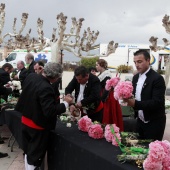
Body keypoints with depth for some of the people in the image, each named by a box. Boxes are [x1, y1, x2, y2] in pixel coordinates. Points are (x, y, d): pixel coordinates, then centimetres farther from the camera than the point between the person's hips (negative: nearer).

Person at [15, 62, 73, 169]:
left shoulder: (31, 76, -5)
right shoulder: (46, 88, -32)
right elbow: (50, 112, -31)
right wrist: (66, 103, -20)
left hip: (26, 121, 8)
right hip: (38, 126, -8)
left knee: (28, 151, 25)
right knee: (35, 156, 9)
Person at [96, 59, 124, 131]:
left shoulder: (106, 76, -15)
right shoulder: (101, 75, 11)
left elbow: (107, 89, -20)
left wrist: (101, 101, -19)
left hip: (107, 99, -9)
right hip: (102, 98, 9)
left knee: (107, 118, -2)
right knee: (104, 118, 12)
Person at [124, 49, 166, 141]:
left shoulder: (157, 78, -18)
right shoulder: (136, 77, 6)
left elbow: (157, 103, -24)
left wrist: (135, 103, -33)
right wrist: (128, 98, -8)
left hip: (154, 123, -7)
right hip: (140, 121, 7)